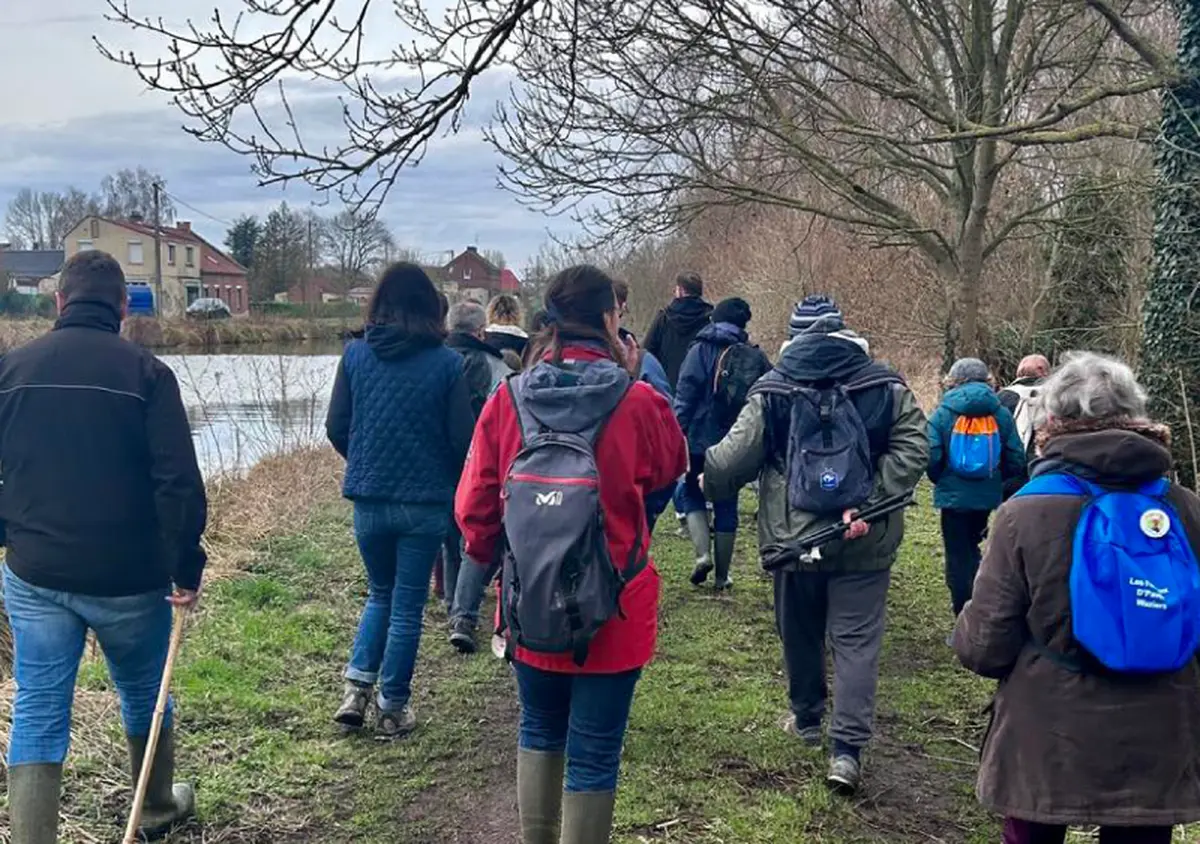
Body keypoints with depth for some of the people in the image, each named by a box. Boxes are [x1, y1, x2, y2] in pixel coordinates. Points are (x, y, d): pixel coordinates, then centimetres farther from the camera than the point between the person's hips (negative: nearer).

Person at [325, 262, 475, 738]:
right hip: (425, 502, -2)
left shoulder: (356, 355, -3)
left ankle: (357, 687, 12)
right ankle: (392, 709, 18)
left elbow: (336, 428, 1)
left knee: (380, 592, 23)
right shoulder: (447, 362, -9)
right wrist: (451, 483, 12)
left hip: (369, 499, 2)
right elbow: (462, 438, -8)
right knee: (407, 605, 11)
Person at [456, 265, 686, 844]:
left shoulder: (506, 403, -7)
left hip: (531, 606, 3)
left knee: (540, 731, 24)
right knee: (594, 754, 9)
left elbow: (474, 507, -2)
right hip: (613, 613, -3)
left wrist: (487, 552, 19)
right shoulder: (638, 403, -13)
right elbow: (671, 467, 8)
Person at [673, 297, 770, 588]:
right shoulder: (757, 358, 5)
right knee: (727, 506, 11)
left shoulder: (701, 351, -4)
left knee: (692, 495, 15)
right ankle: (722, 575, 16)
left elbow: (684, 397, -11)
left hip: (701, 440, -3)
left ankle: (703, 553, -6)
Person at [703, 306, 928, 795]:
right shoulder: (886, 388, -2)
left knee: (800, 633, 19)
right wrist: (872, 502, -15)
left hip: (794, 538, 1)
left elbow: (735, 458, -3)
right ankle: (847, 748, -1)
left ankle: (806, 719, 36)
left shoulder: (771, 392, -4)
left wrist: (704, 481, 17)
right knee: (856, 641, 3)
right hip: (865, 543, -1)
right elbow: (913, 449, -12)